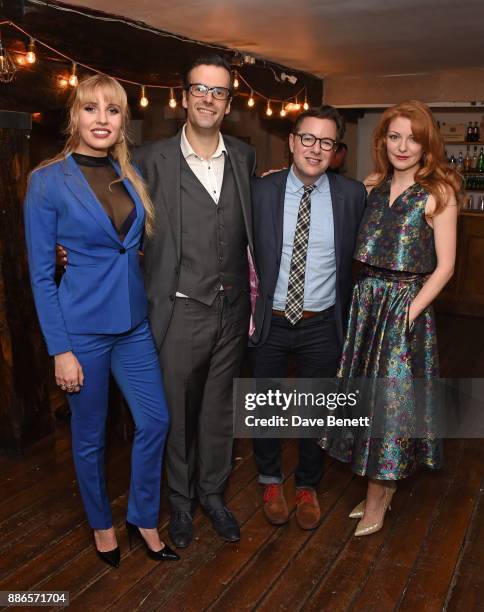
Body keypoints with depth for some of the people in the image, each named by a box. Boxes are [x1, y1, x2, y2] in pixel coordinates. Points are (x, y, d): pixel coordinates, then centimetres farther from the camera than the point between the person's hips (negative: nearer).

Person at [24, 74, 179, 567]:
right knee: (89, 434, 11)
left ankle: (142, 517, 31)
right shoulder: (48, 180, -9)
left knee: (155, 421, 8)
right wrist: (60, 349, -13)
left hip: (133, 320, 5)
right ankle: (101, 524, 35)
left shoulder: (130, 174, 5)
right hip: (82, 326, -5)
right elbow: (41, 272, -10)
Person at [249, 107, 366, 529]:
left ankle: (308, 485, 41)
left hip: (322, 325, 0)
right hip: (269, 321, 0)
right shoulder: (261, 191, -7)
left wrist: (348, 316, 2)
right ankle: (271, 480, 42)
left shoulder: (353, 194, -5)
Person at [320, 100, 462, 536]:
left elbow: (445, 266, -7)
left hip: (406, 303, -5)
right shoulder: (373, 185, 8)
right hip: (366, 299, 5)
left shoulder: (438, 193, -6)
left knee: (392, 398, 3)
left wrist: (410, 312, -16)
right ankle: (384, 483, 32)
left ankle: (377, 499, 22)